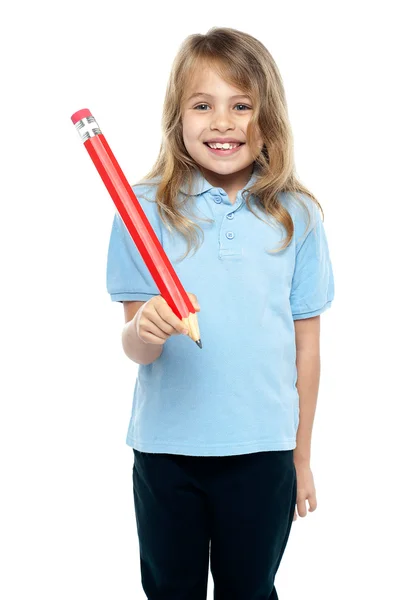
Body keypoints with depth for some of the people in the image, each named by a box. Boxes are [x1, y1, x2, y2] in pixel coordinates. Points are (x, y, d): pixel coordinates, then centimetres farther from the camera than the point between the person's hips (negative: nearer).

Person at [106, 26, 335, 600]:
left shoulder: (297, 216, -4)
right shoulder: (145, 209, -7)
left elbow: (306, 345, 2)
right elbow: (133, 346, -7)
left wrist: (301, 457, 7)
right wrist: (146, 332, -31)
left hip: (263, 449, 1)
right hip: (165, 448, 0)